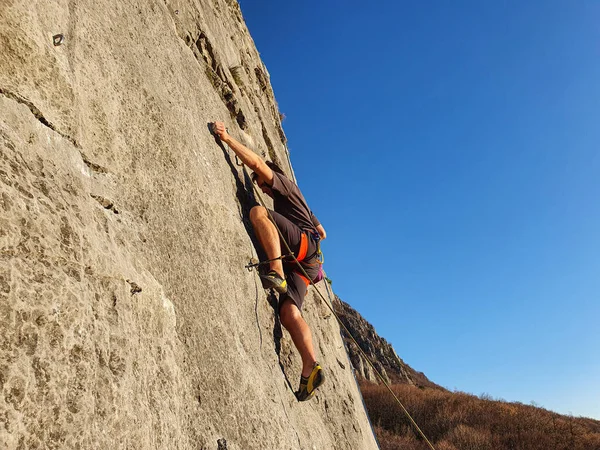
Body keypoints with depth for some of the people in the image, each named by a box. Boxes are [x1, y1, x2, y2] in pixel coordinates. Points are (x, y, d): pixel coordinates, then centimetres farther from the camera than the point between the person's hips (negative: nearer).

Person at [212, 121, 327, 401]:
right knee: (288, 311, -12)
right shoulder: (293, 203, 43)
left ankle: (277, 272, -39)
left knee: (258, 212, -24)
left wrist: (226, 138, 6)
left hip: (304, 242, -8)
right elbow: (322, 232, 43)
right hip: (303, 263, 8)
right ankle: (310, 369, -26)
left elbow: (255, 162, 1)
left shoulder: (284, 183, 19)